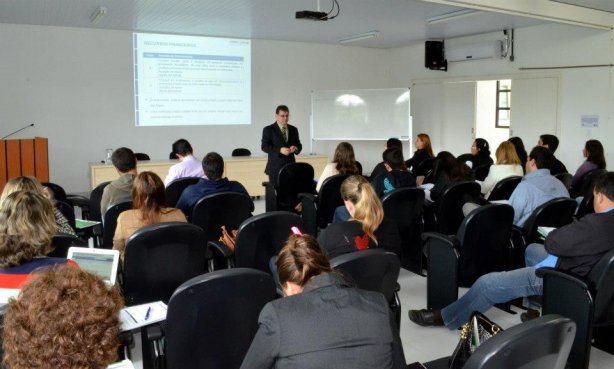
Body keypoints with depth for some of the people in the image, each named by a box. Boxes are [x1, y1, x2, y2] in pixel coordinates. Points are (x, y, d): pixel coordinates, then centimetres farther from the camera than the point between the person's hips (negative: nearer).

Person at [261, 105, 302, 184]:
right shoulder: (268, 129, -1)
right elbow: (264, 146, -8)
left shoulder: (293, 129, 14)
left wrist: (295, 148, -10)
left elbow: (299, 145, 15)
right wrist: (280, 150, -21)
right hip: (275, 167, -4)